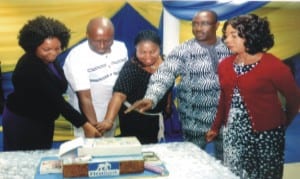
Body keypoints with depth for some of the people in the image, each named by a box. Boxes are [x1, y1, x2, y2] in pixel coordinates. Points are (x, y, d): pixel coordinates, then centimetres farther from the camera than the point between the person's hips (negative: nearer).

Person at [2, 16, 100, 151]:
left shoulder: (48, 60, -5)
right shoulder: (31, 68, -30)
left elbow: (57, 91, 5)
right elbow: (56, 100, -33)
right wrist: (84, 124, -34)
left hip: (42, 121, 8)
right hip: (22, 123, -8)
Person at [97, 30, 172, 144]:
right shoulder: (131, 68, -26)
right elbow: (119, 95, -38)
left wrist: (168, 104, 14)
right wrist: (109, 120, -50)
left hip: (156, 117, 6)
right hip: (134, 117, -6)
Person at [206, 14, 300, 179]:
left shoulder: (273, 66, -14)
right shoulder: (225, 65, 3)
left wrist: (282, 124, 10)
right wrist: (216, 127, 19)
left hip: (266, 135, -4)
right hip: (233, 134, 5)